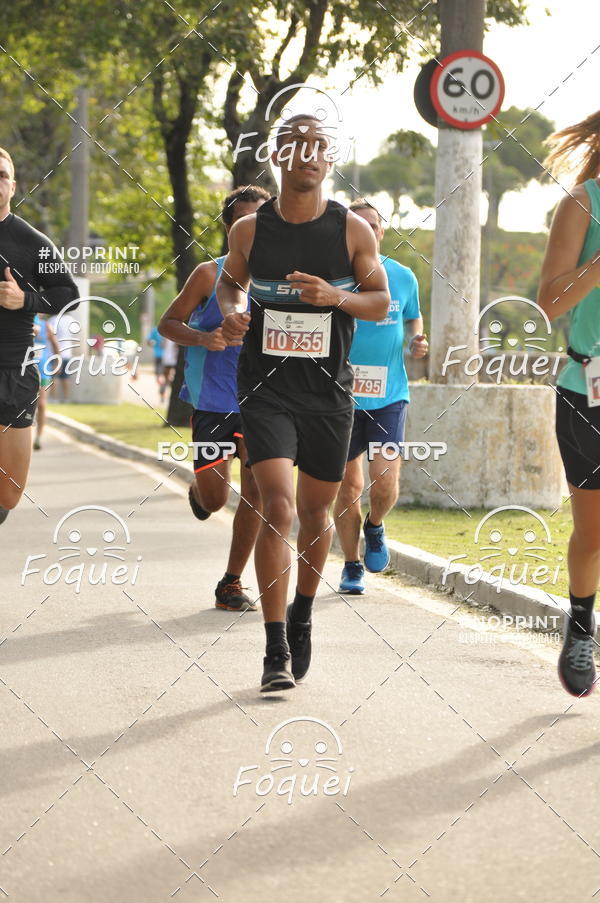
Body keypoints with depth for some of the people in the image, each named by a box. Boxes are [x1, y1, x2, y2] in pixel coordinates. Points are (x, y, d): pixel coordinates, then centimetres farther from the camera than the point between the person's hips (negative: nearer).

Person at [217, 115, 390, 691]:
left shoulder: (353, 231, -3)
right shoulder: (249, 229, -1)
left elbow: (381, 301, 4)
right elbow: (230, 280, 17)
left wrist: (336, 297, -16)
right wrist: (231, 311, -5)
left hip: (329, 392, 2)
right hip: (266, 389, -2)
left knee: (316, 514, 13)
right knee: (278, 508, -16)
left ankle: (302, 616, 40)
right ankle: (276, 652, -14)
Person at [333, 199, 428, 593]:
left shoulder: (403, 277, 5)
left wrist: (417, 340, -1)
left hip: (389, 395, 1)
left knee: (385, 483, -12)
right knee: (349, 486, 4)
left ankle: (375, 526, 22)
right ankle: (352, 566, 21)